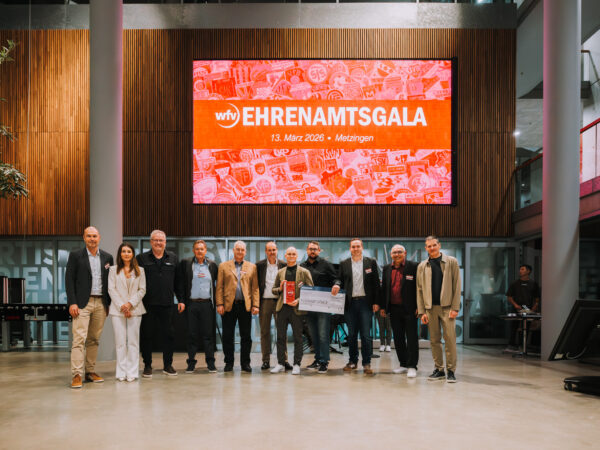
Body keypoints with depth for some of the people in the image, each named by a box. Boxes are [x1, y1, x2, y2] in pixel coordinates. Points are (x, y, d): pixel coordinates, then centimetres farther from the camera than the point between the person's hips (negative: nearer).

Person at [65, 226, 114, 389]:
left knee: (94, 339, 8)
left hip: (101, 304, 4)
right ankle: (77, 375, -10)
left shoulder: (107, 257, 11)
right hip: (82, 304, -4)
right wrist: (72, 303, -11)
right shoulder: (75, 255, 2)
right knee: (79, 339, -10)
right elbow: (69, 280, -2)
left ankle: (90, 372, 15)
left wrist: (109, 303, 8)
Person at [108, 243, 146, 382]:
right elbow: (111, 289, 2)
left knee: (133, 341, 0)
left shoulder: (139, 271, 9)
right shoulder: (113, 270, 9)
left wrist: (130, 303, -10)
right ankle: (121, 373, 5)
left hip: (135, 309, 0)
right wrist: (121, 306, -9)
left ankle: (132, 373, 4)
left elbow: (142, 290, 4)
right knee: (120, 342, -1)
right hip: (118, 310, 0)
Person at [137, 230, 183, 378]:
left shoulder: (173, 258, 10)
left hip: (166, 304, 2)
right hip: (147, 304, -1)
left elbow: (178, 281, 11)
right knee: (147, 335, 5)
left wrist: (180, 299, 7)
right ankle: (147, 366, 17)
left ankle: (168, 365, 16)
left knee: (168, 335, 3)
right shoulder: (141, 258, 3)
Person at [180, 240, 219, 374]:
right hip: (191, 304, 0)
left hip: (207, 304, 1)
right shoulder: (186, 263, 4)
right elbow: (181, 282, 3)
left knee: (208, 334, 1)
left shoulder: (212, 265, 9)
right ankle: (191, 363, 11)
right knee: (192, 334, 3)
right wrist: (182, 300, -4)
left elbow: (218, 282, 15)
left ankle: (211, 363, 8)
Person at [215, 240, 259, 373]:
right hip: (229, 305, -1)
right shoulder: (223, 266, 8)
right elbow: (219, 287, 4)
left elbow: (255, 287, 6)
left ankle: (245, 363, 13)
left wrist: (255, 305, -2)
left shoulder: (252, 267, 11)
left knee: (246, 336, 3)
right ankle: (229, 363, 14)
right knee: (227, 336, 3)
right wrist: (219, 304, -5)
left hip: (245, 305, 1)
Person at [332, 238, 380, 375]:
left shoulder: (371, 262, 5)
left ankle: (366, 363, 3)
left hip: (365, 302, -2)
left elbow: (376, 283, 4)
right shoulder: (344, 264, 10)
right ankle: (353, 361, 18)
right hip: (350, 303, 2)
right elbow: (340, 279, 10)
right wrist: (337, 285, -15)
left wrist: (376, 302, -2)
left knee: (366, 334, -4)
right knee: (351, 334, 8)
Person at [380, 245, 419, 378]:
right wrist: (382, 306, 10)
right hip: (394, 309, 5)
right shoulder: (387, 269, 11)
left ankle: (412, 366, 3)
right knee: (398, 338, 10)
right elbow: (384, 288, 15)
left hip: (409, 309, -5)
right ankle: (403, 364, 20)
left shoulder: (413, 267, -3)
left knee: (412, 337, -2)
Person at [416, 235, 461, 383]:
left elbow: (456, 286, 1)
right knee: (434, 340, 5)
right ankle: (439, 369, 15)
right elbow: (419, 290, 11)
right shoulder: (422, 266, 12)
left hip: (447, 306, -3)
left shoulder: (451, 262, 5)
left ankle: (451, 371, 3)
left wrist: (455, 308, -8)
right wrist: (422, 311, 3)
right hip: (430, 307, 3)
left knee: (450, 339, -5)